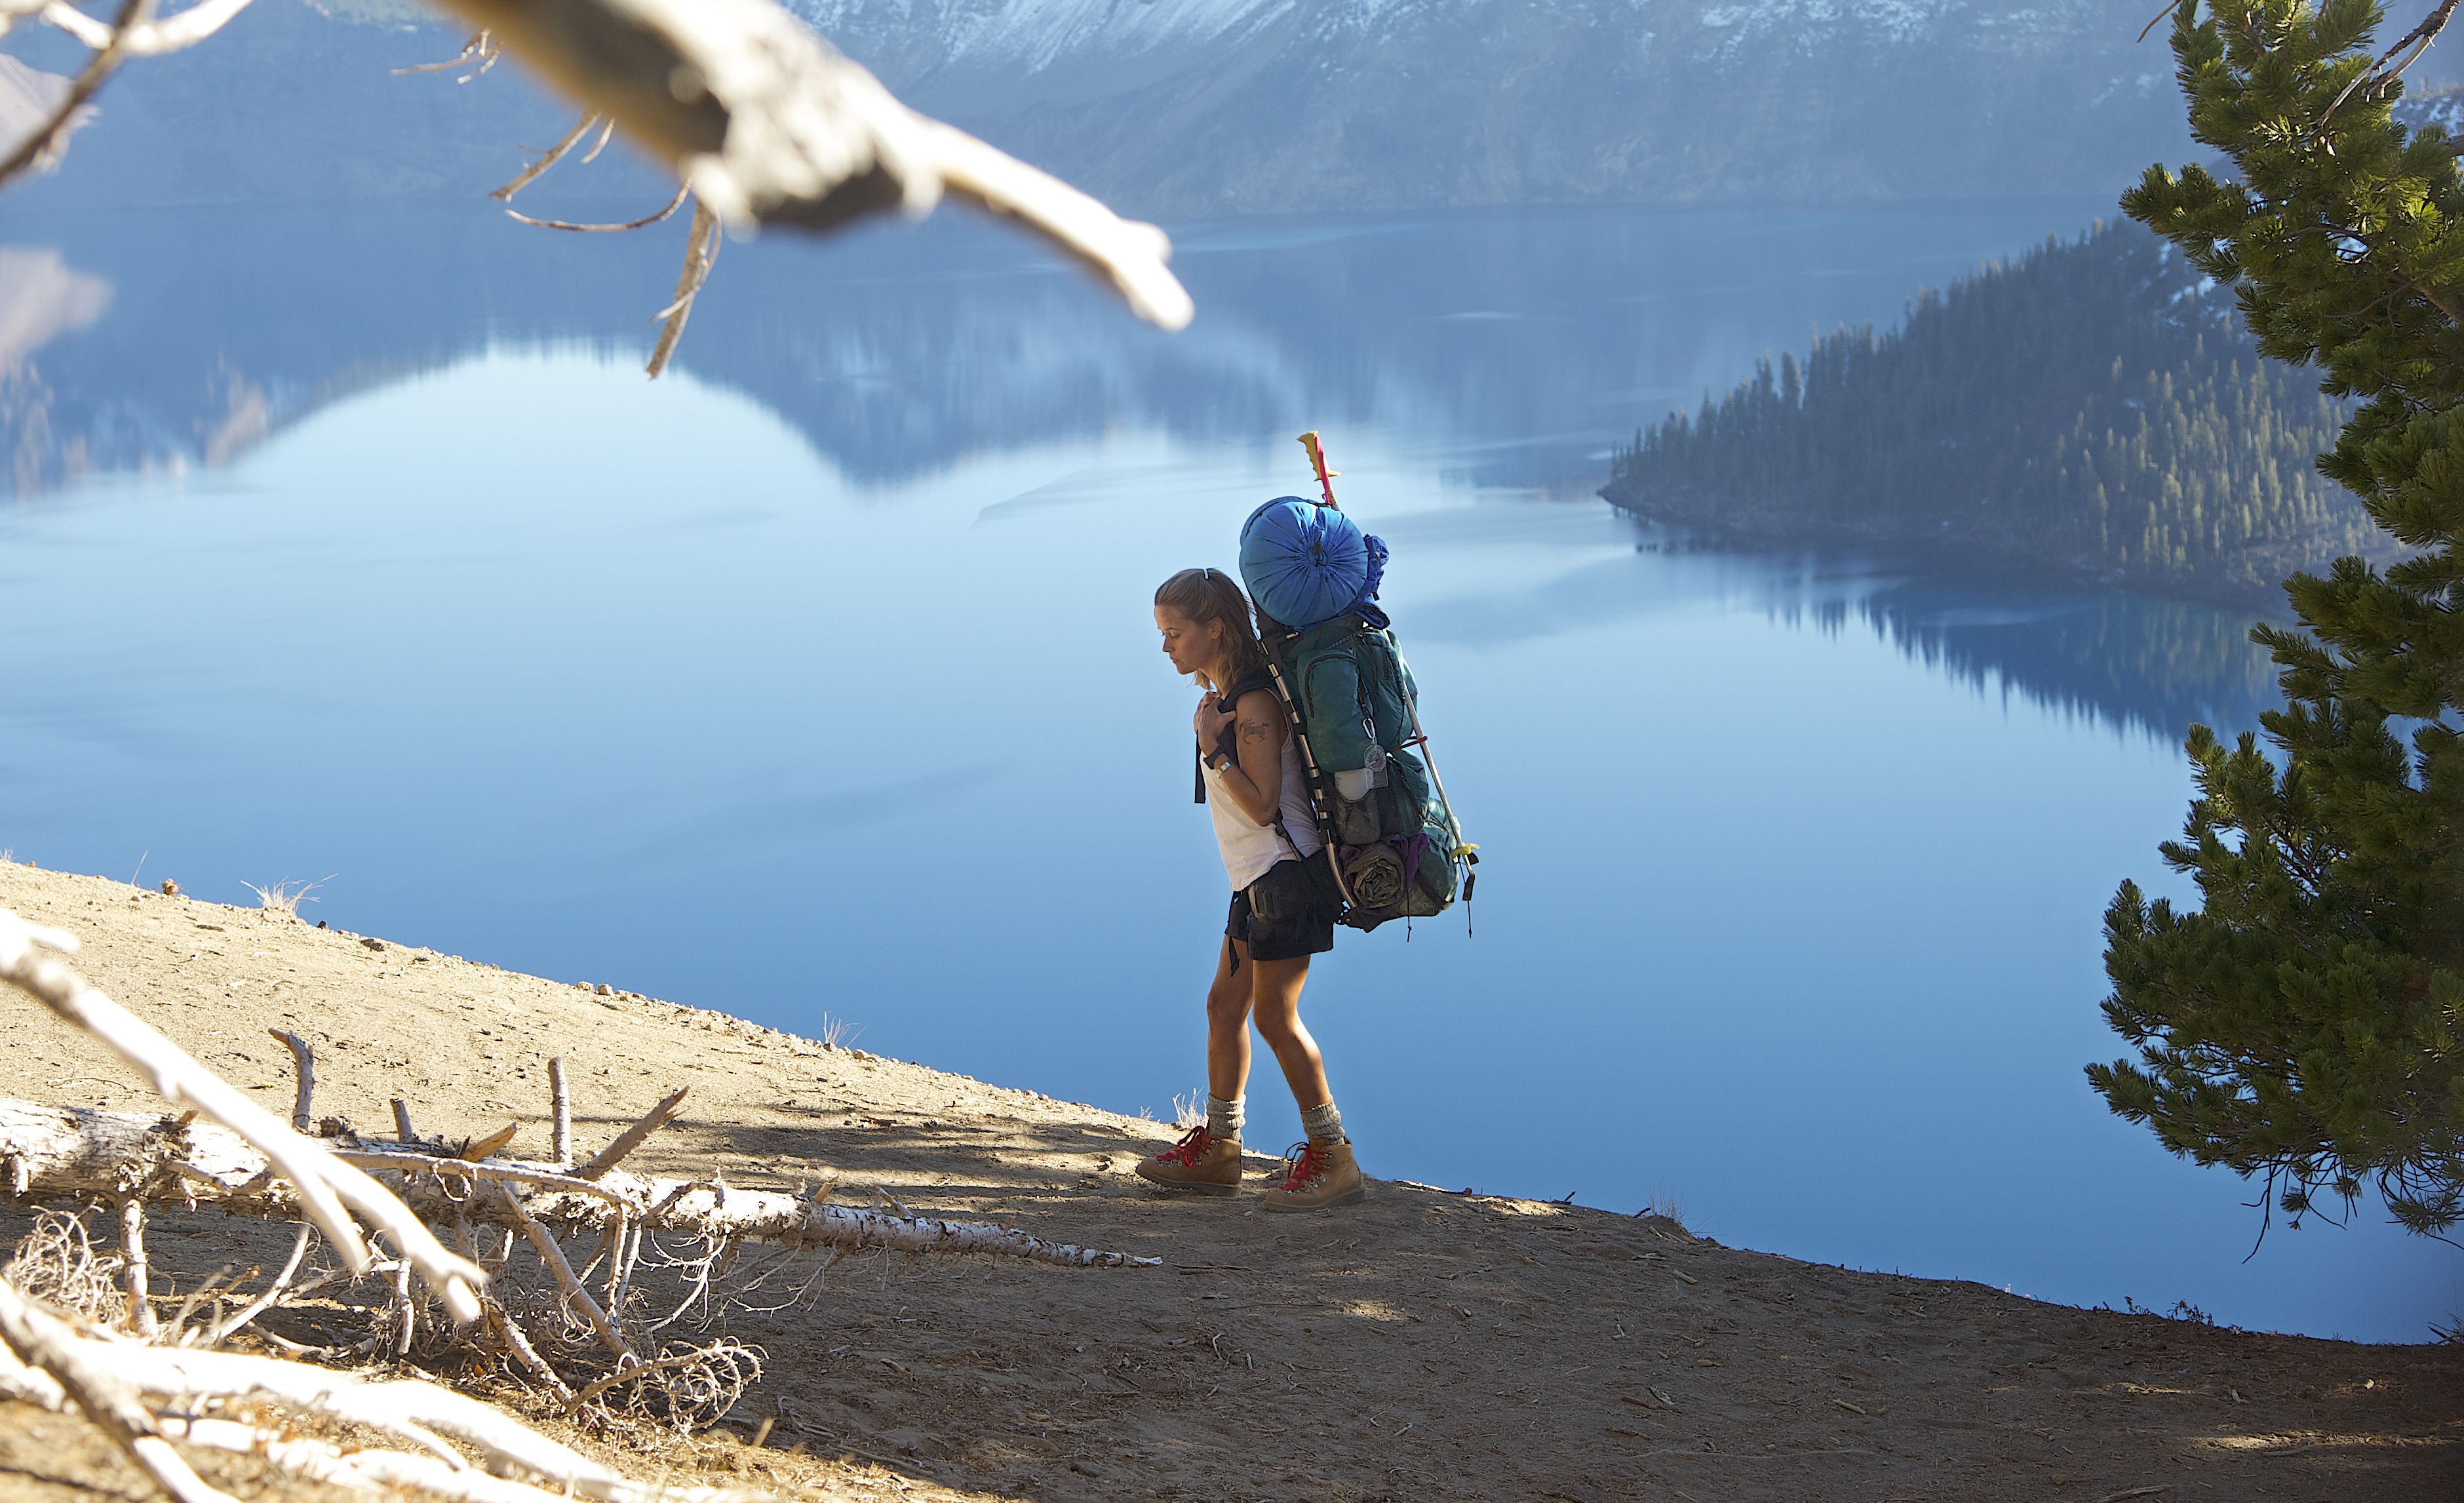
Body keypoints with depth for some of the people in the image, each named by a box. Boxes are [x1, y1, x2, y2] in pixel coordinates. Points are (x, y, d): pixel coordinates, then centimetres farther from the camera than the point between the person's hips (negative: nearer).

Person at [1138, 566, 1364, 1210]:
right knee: (1225, 1004, 14)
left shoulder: (1255, 703, -19)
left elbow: (1262, 806, -22)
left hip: (1284, 872, -10)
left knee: (1274, 1014, -8)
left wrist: (1211, 748, -22)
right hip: (1258, 877, 10)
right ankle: (1219, 1150, 24)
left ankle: (1333, 1158, -2)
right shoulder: (1228, 696, 11)